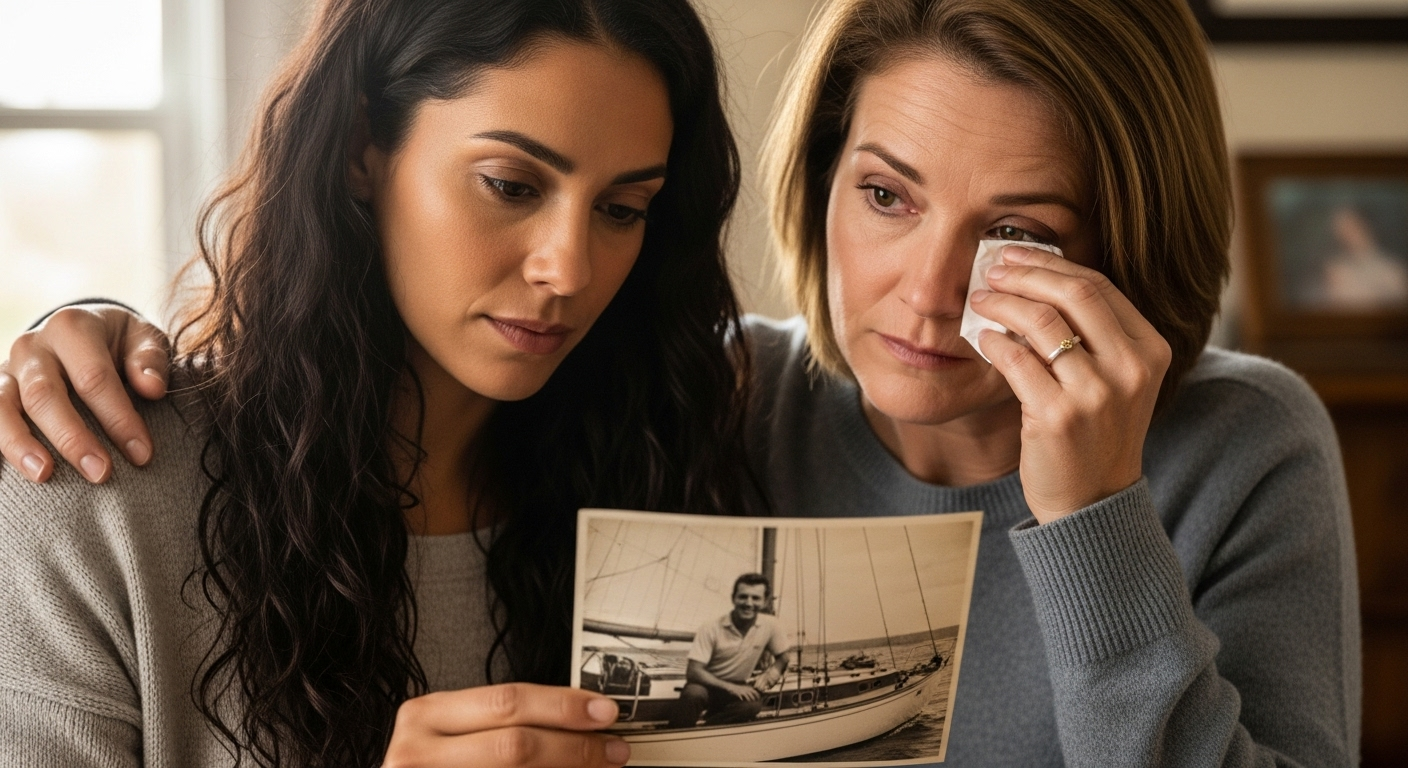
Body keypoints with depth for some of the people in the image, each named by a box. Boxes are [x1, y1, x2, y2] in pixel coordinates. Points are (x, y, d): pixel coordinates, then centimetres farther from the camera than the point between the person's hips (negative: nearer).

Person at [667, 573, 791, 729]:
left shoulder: (769, 625, -8)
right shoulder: (711, 629, -17)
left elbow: (784, 656, 9)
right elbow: (693, 671, -20)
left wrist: (773, 670, -14)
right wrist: (730, 687, -30)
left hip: (737, 688, 3)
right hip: (707, 685, -3)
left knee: (753, 704, -33)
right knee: (693, 693, -39)